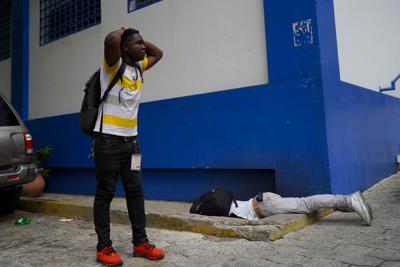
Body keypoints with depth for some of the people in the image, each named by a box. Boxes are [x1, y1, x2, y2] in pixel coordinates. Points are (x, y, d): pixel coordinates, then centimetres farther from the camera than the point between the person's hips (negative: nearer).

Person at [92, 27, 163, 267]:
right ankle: (104, 247, 12)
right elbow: (111, 39, -29)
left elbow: (158, 53, 28)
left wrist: (141, 40, 13)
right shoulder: (114, 66, -8)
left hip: (131, 140, 7)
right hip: (109, 140, -7)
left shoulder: (139, 67, 12)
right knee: (105, 194, 2)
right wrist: (122, 32, -6)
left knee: (136, 191, 7)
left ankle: (140, 242, 17)